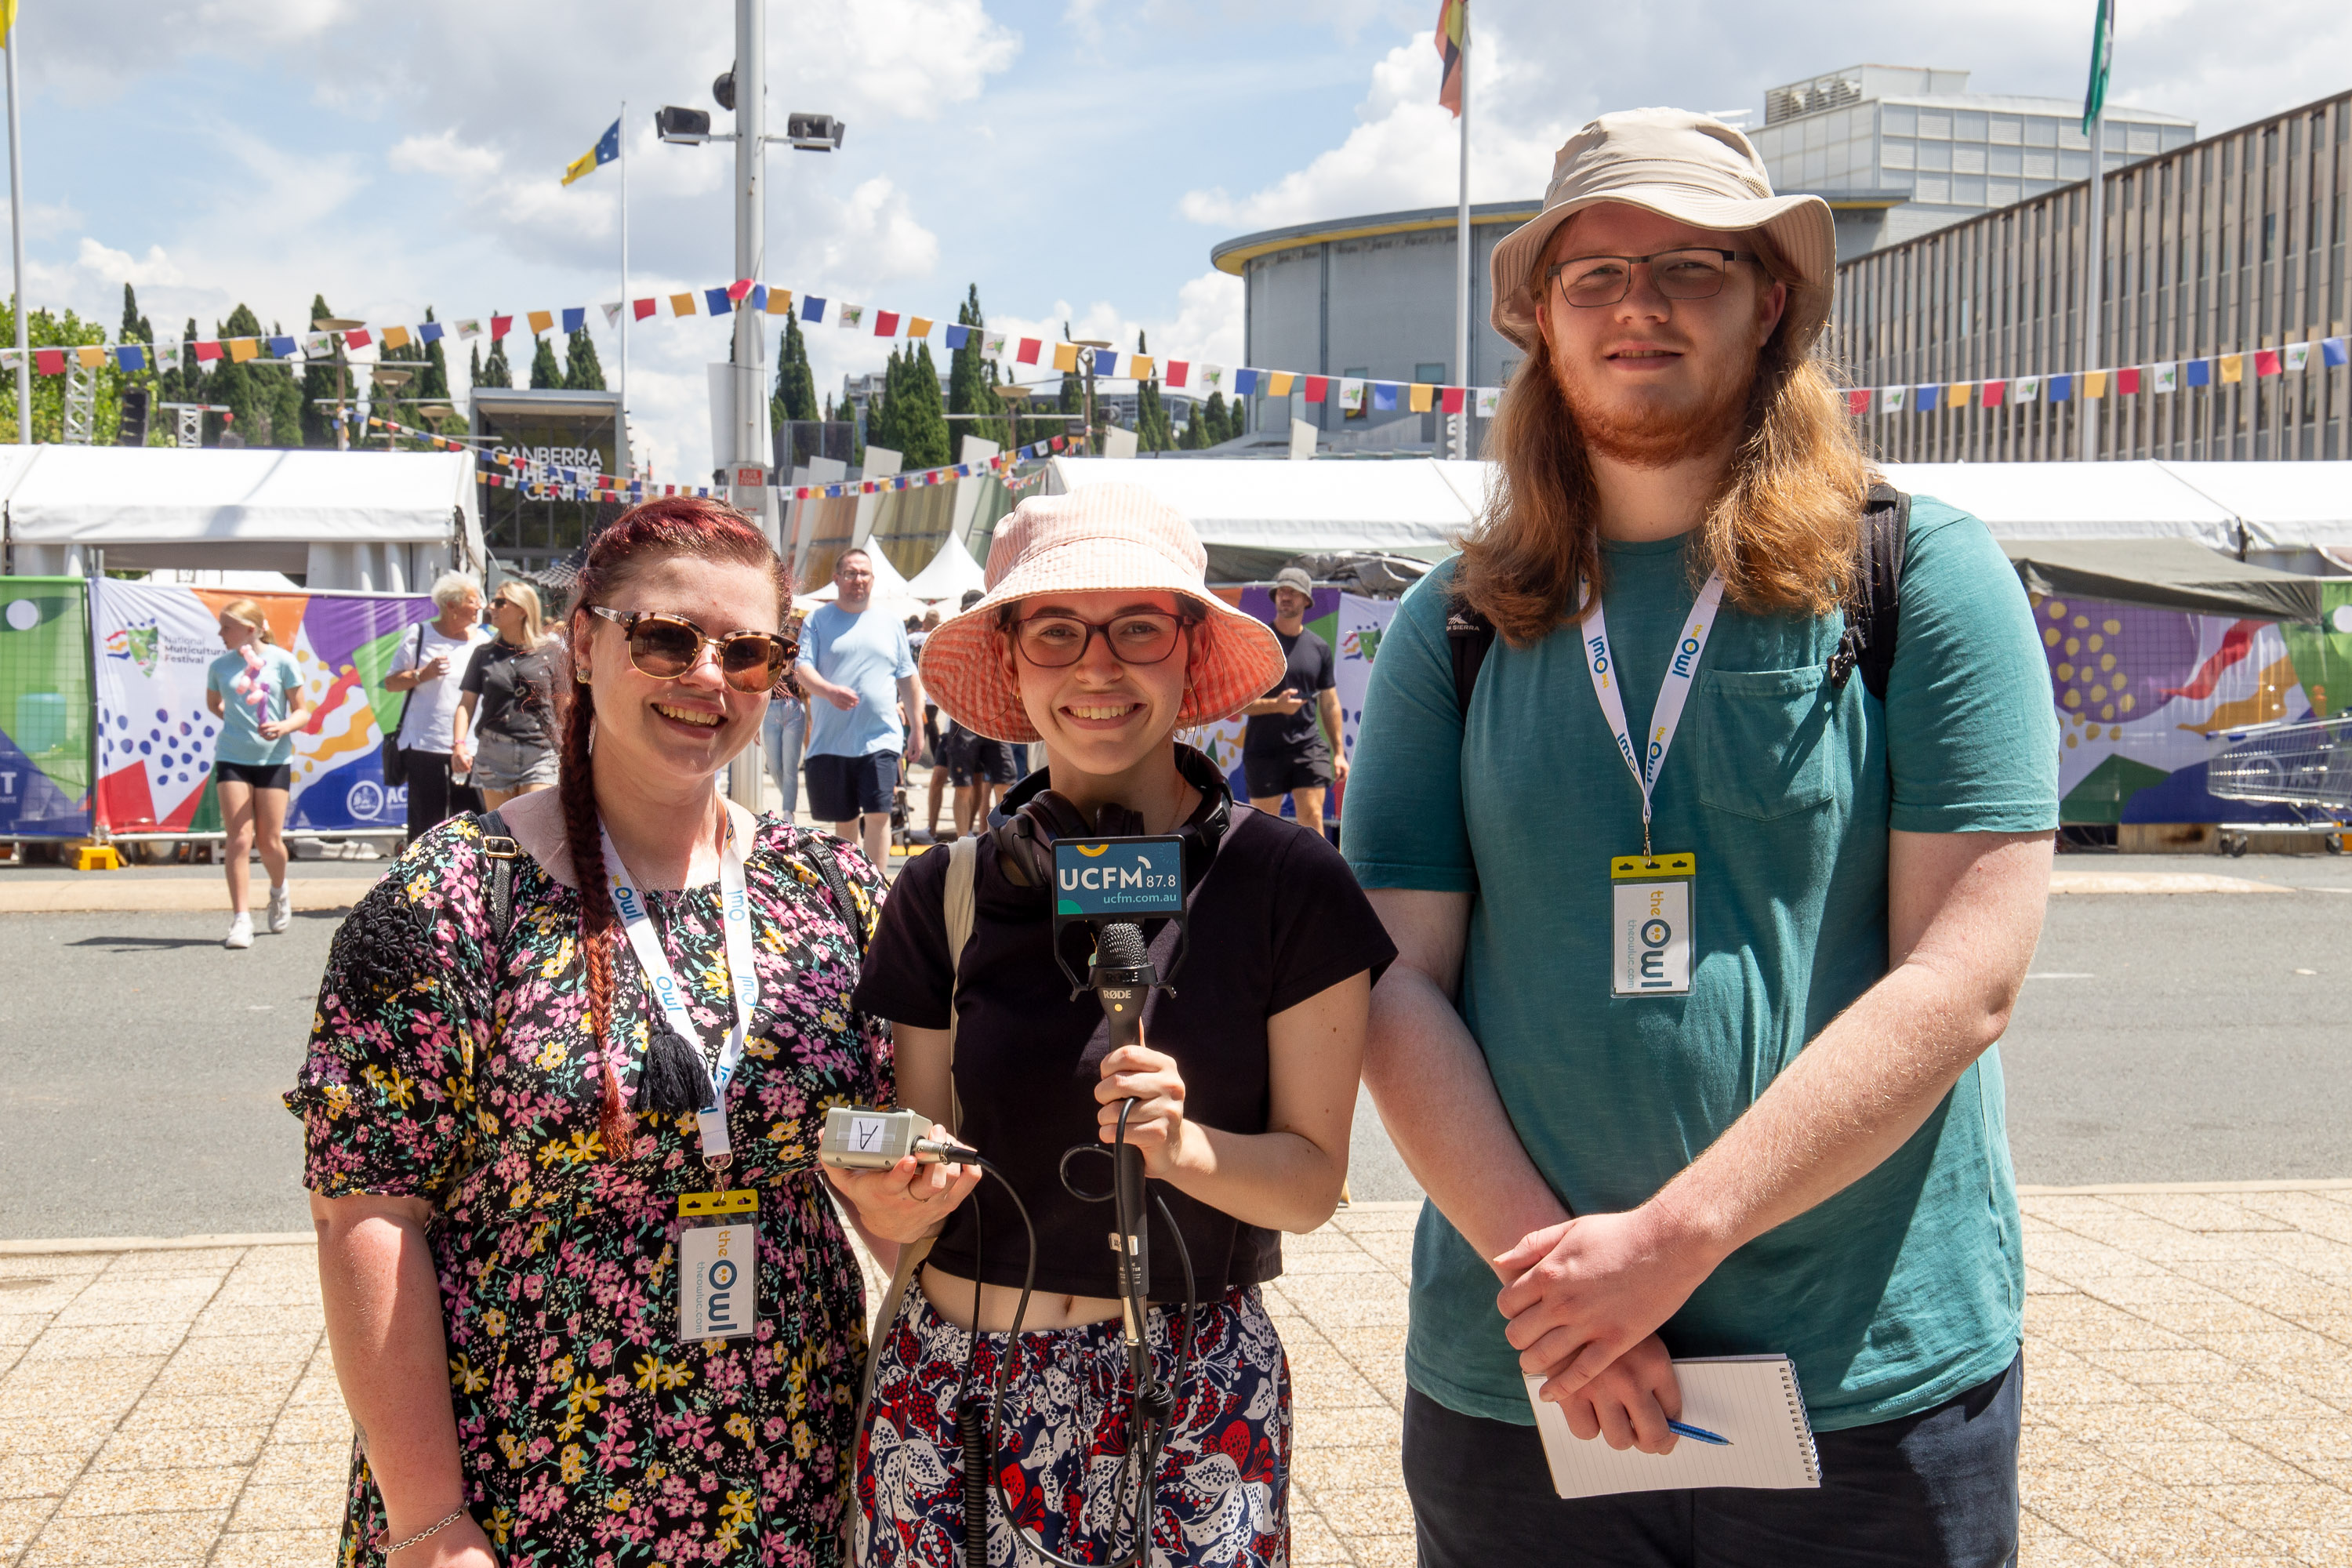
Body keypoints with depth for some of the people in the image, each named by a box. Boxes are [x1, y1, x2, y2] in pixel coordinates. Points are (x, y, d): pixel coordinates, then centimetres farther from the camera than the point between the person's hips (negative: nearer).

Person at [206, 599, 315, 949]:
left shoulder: (282, 661, -4)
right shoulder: (220, 666, 4)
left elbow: (303, 711, -1)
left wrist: (283, 727, -20)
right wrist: (239, 721, 11)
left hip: (274, 759, -1)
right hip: (232, 759, 1)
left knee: (270, 841, 3)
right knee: (238, 840, -7)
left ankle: (279, 892, 35)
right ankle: (240, 920, -5)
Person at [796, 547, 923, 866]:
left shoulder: (890, 622, 13)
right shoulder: (818, 619, 6)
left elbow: (909, 679, 16)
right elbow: (803, 669, -5)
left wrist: (917, 727, 13)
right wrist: (829, 691, -25)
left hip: (880, 737, 0)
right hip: (830, 741, 0)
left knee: (878, 815, -12)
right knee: (844, 820, 8)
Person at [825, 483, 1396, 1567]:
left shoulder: (1289, 886, -7)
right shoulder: (945, 895, -2)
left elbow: (1313, 1176, -5)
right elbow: (915, 1200, 2)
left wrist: (1181, 1146, -23)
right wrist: (888, 1202, -20)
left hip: (1198, 1396, -1)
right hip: (955, 1387, 2)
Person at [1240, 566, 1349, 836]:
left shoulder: (1320, 648, 10)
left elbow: (1330, 703, 15)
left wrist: (1339, 752, 10)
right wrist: (1276, 705, -21)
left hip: (1309, 746, 2)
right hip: (1264, 750, -2)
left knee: (1312, 818, -6)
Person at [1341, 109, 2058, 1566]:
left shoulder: (1924, 574, -3)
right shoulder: (1456, 628, 4)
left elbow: (1967, 973, -10)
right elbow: (1400, 982, -1)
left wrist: (1672, 1238, -17)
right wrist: (1542, 1263, -14)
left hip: (1876, 1386, -1)